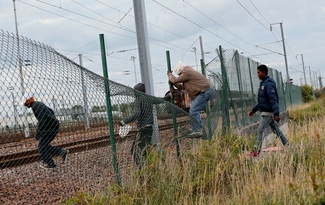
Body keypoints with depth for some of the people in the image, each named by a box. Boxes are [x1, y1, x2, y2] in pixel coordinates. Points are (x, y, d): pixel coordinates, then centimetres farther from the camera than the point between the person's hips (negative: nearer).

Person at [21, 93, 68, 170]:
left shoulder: (35, 106, -14)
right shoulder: (39, 104, 17)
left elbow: (42, 120, -23)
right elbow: (51, 112, 28)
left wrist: (38, 133, -17)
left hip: (51, 127, -10)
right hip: (54, 124, 10)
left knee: (42, 147, 1)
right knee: (44, 145, 17)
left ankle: (51, 165, 7)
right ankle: (62, 151, 15)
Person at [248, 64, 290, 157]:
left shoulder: (268, 84, -17)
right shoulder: (263, 83, 14)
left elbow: (273, 100, -24)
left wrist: (276, 114, -29)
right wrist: (254, 110, 22)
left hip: (268, 113, -10)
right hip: (265, 112, 10)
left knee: (260, 130, -9)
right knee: (276, 130, 15)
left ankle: (257, 151, -6)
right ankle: (287, 146, 24)